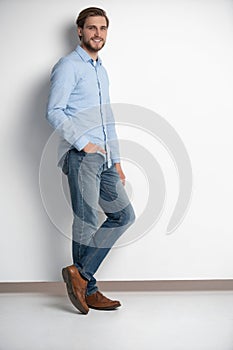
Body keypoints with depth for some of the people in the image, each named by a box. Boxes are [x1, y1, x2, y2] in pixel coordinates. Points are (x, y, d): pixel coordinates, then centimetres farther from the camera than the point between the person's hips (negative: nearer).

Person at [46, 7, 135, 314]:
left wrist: (116, 160, 20)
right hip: (81, 157, -9)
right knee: (87, 223, -5)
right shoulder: (68, 66, -3)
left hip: (103, 159, 9)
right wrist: (83, 143, -16)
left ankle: (81, 274, 9)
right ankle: (89, 290, 10)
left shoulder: (101, 70, 23)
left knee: (124, 215, 7)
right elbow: (54, 112, -14)